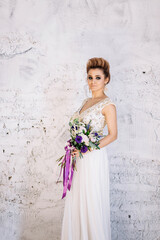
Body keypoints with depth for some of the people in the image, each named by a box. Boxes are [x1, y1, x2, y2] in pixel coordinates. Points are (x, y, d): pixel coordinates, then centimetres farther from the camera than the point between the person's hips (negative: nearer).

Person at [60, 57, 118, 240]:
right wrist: (75, 148, 9)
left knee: (92, 200, 1)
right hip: (79, 157, 8)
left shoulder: (107, 104, -10)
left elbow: (113, 134, -12)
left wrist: (88, 148, -18)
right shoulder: (86, 101, 13)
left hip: (94, 158, -8)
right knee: (76, 198, 14)